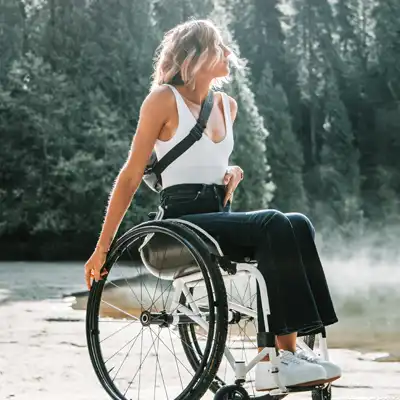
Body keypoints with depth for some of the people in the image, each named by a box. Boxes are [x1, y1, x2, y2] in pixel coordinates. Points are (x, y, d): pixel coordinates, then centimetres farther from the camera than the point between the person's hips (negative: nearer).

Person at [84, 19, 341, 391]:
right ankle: (273, 360, -33)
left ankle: (287, 352, -30)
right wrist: (102, 248, -4)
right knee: (274, 226, -30)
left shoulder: (228, 105, 18)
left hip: (221, 216, 6)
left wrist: (231, 172, 7)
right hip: (183, 222, -6)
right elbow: (131, 175, -1)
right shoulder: (164, 99, -1)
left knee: (298, 225, -22)